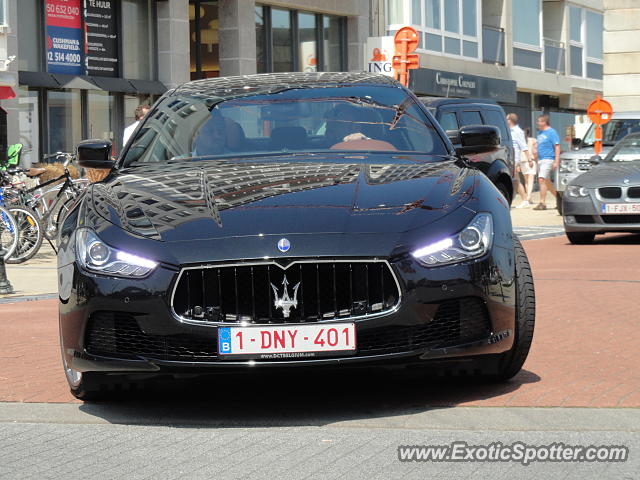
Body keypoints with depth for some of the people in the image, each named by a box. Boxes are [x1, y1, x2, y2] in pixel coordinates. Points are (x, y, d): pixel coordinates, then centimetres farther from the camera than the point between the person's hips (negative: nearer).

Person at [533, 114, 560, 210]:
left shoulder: (551, 132, -8)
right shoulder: (540, 132, 16)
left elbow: (557, 147, -12)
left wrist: (556, 161, -19)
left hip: (548, 159, -9)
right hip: (540, 160, 9)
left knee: (542, 180, -17)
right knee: (547, 182, 13)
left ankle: (542, 203, -16)